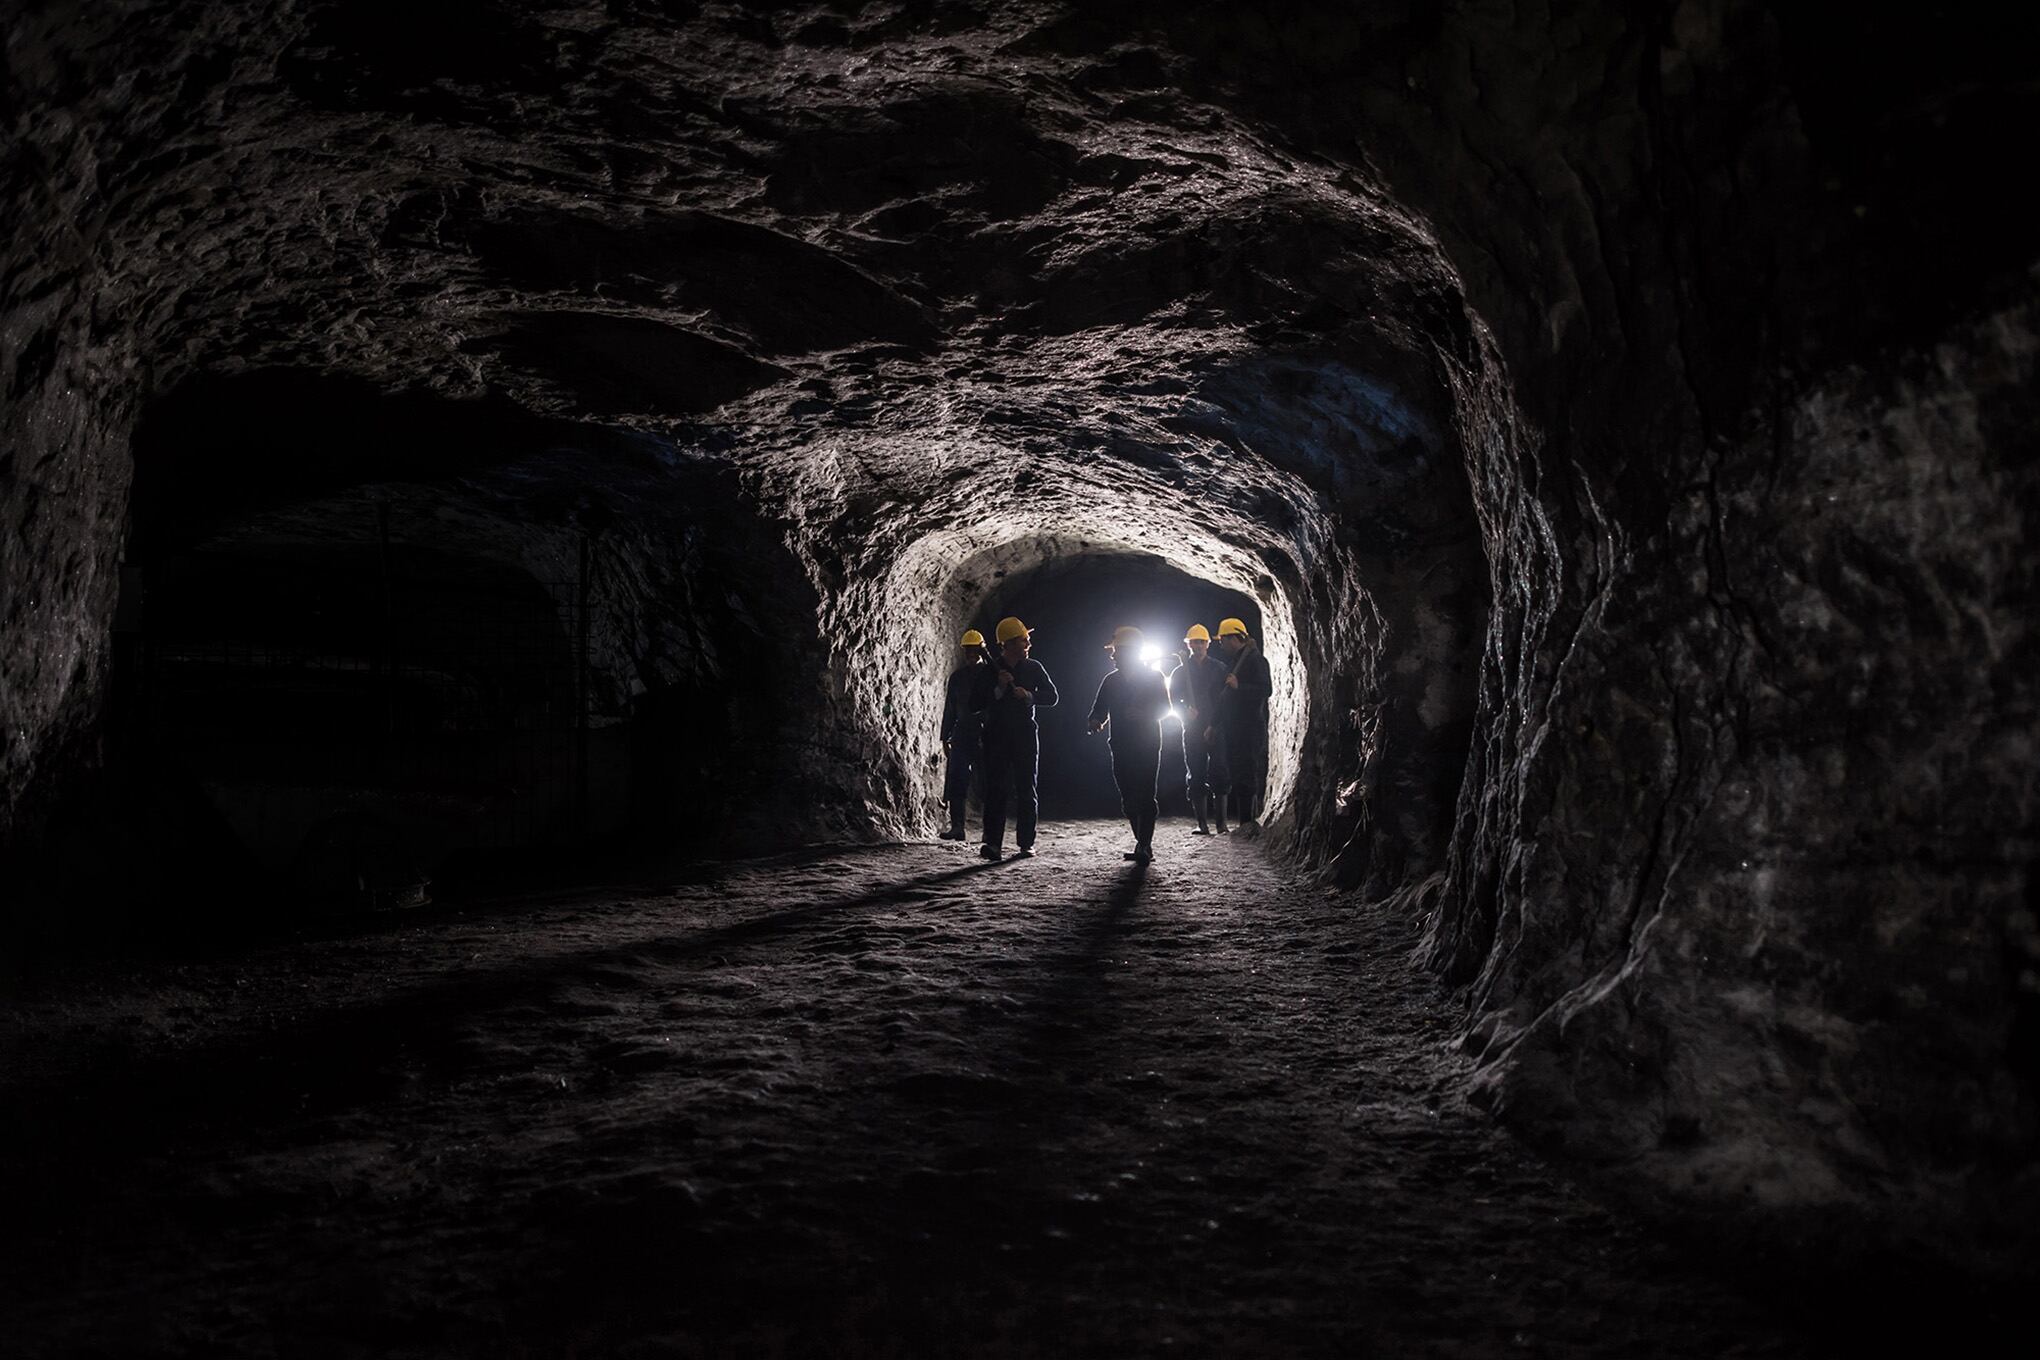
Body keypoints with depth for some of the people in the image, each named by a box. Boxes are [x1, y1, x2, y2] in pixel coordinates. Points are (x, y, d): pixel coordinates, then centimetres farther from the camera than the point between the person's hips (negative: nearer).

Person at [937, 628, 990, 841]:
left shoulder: (990, 673, 2)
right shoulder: (957, 677, 13)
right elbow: (950, 709, 16)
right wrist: (945, 738, 12)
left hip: (986, 734, -3)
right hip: (963, 734, 3)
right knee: (955, 782, -5)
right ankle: (956, 826, -2)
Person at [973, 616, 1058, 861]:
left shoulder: (1033, 668, 6)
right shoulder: (989, 670, 2)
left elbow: (1051, 697, 3)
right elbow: (975, 705, -2)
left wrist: (1029, 695, -14)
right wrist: (998, 689, -15)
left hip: (1026, 735, 2)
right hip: (996, 736, -1)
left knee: (1027, 790, 1)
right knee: (996, 789, -8)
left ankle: (1026, 843, 6)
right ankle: (993, 843, -12)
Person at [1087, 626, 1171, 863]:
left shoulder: (1154, 676, 2)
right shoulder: (1111, 681, 15)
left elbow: (1164, 707, -4)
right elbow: (1100, 708, 13)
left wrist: (1143, 714, -22)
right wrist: (1096, 720, -10)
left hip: (1148, 745, -5)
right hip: (1121, 747, 5)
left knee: (1145, 796, -12)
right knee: (1128, 799, 6)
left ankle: (1145, 845, -14)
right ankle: (1143, 844, 14)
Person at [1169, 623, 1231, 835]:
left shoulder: (1219, 669, 7)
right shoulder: (1179, 672, 13)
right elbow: (1174, 701, 6)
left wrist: (1215, 726, -9)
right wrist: (1187, 713, -15)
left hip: (1216, 730, -2)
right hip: (1192, 731, 2)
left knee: (1219, 776, -7)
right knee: (1195, 778, 0)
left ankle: (1221, 823, -5)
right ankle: (1202, 824, 4)